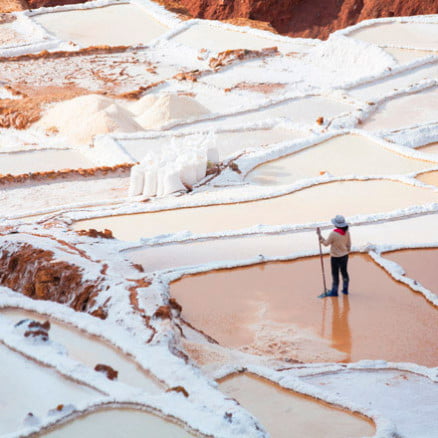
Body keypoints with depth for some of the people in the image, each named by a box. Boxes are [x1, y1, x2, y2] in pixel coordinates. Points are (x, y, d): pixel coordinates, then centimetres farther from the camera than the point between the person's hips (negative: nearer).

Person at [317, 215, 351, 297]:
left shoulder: (333, 234, -27)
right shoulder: (347, 232, -8)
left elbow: (326, 243, -14)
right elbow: (349, 244, 3)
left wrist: (319, 235, -6)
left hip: (336, 257, -6)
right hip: (345, 256, 6)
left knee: (335, 274, 7)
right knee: (344, 272, 18)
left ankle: (334, 291, 17)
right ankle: (345, 289, 30)